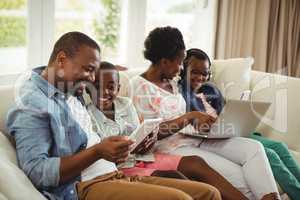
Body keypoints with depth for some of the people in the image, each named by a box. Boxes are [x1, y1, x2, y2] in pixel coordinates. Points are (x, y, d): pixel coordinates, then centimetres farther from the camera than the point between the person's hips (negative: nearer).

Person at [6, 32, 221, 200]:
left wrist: (112, 153, 4)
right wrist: (97, 152, -22)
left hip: (113, 175, 9)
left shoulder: (71, 95, 19)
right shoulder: (31, 104, -9)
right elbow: (37, 172, -18)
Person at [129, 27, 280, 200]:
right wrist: (190, 116, -17)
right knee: (238, 176, -23)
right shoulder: (141, 86, -6)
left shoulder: (171, 82, 17)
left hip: (194, 138, 8)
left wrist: (198, 121, 1)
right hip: (173, 146, -7)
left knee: (254, 148, -14)